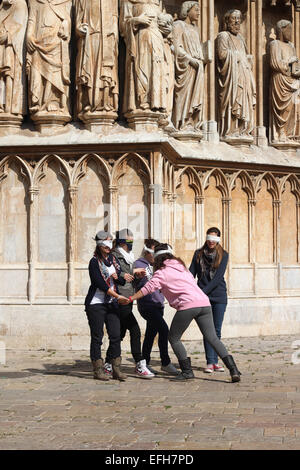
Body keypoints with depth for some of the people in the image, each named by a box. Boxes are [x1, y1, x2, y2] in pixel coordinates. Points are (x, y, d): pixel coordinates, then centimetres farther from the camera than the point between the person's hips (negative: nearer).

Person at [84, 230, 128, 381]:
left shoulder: (113, 259, 13)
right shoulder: (94, 262, -8)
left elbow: (122, 281, 17)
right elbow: (100, 284, -17)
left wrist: (117, 277, -6)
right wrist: (117, 296, -20)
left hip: (111, 303, 6)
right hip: (96, 304, -6)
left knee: (115, 335, 0)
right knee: (97, 337, -1)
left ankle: (116, 369, 5)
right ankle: (98, 370, 4)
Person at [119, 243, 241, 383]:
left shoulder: (162, 272, 6)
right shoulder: (181, 266, 26)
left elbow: (149, 288, -2)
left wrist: (130, 299, 1)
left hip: (187, 306, -6)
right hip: (204, 303, 6)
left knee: (174, 338, 10)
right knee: (212, 338, 6)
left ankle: (187, 370, 3)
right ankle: (233, 368, -5)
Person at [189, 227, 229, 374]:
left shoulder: (223, 255, 1)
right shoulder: (199, 254, 8)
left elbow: (218, 277, -8)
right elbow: (191, 274, 4)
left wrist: (203, 291, -18)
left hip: (219, 296, 0)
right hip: (203, 296, 1)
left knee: (216, 330, 2)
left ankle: (215, 361, 9)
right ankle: (210, 362, -3)